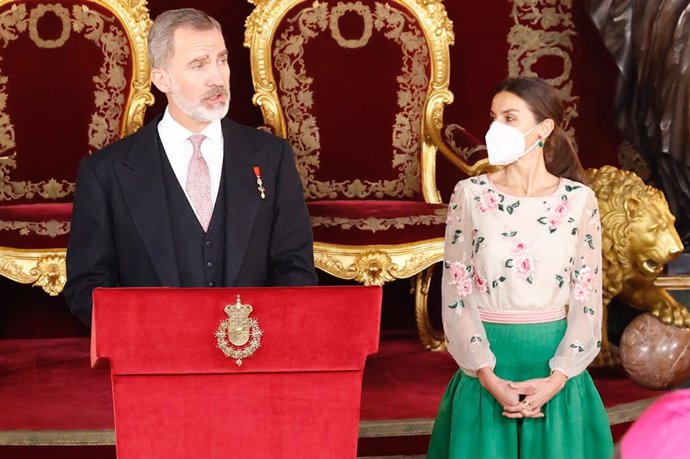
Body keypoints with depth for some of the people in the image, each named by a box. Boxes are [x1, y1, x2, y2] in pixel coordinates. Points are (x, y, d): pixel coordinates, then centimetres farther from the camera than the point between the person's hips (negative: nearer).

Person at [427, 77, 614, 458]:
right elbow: (456, 291, -4)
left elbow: (588, 296, -2)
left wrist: (558, 378, -12)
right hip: (487, 366, 0)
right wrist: (489, 377, -12)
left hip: (555, 365, 0)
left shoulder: (579, 200, -1)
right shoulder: (470, 196, -1)